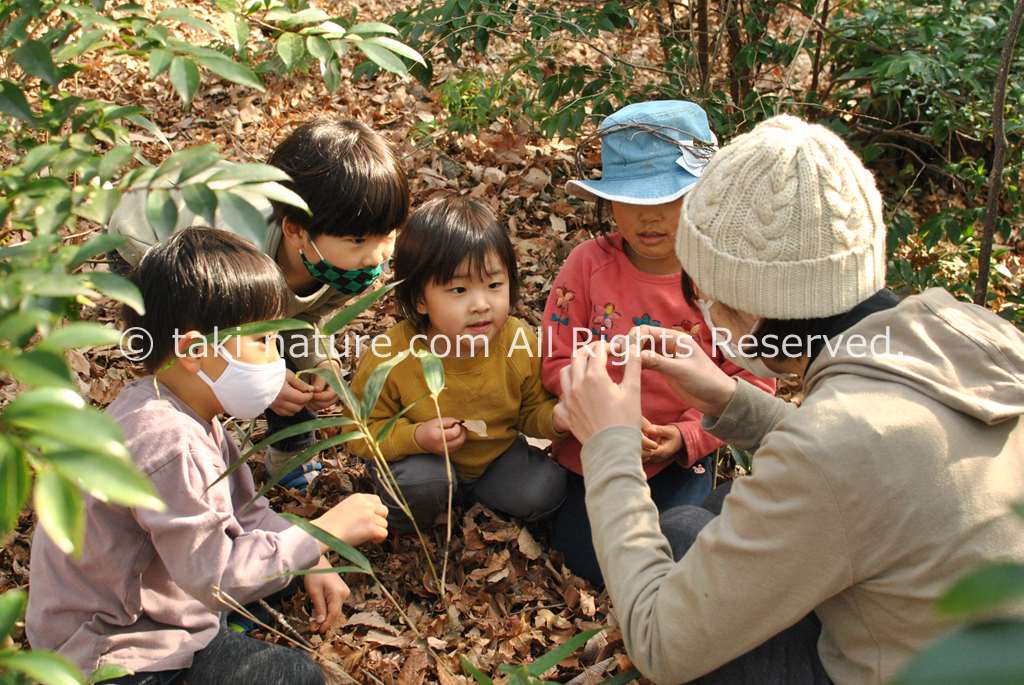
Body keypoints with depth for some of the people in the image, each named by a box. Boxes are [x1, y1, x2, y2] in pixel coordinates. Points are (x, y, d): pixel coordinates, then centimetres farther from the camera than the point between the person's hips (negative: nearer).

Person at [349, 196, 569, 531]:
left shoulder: (520, 343, -21)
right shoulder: (390, 357, -29)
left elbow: (532, 412, -3)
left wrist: (556, 417, -27)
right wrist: (416, 437, -33)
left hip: (496, 452, 3)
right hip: (424, 459, -3)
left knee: (545, 490, -15)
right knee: (420, 484, -32)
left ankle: (472, 486, 14)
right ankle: (402, 524, 4)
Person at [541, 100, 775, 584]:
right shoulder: (589, 264, -14)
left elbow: (751, 379, -11)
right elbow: (558, 362, -11)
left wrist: (687, 435, -21)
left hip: (680, 454, 0)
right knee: (589, 563, 2)